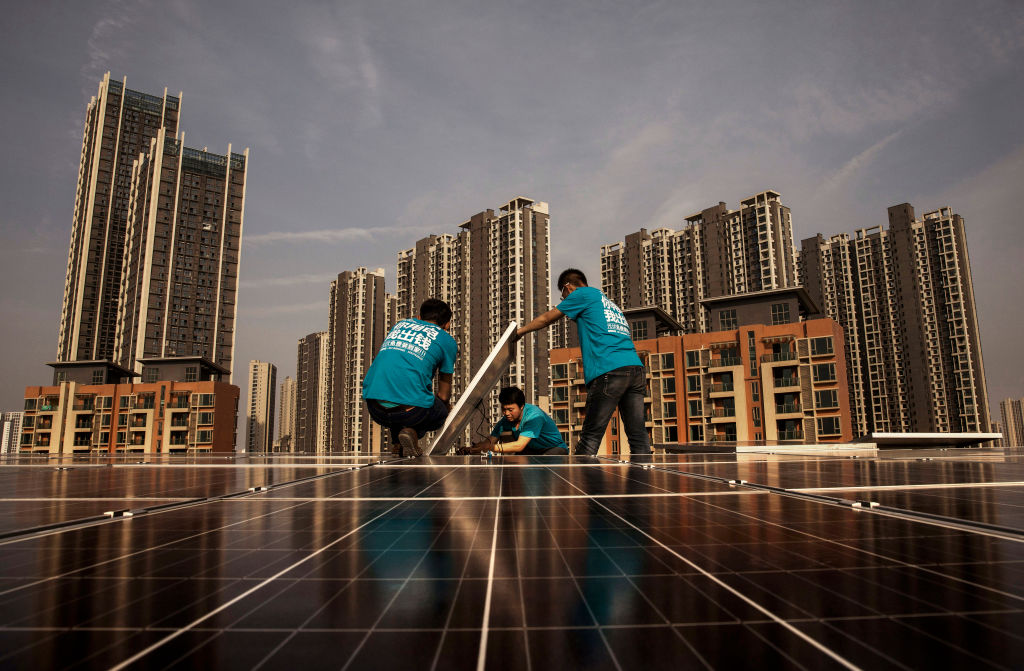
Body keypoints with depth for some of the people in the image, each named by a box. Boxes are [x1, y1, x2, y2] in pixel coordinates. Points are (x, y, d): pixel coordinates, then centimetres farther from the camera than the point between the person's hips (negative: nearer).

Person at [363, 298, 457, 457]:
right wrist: (446, 407, 44)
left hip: (373, 408, 5)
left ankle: (396, 442, 15)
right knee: (442, 412, 26)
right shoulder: (447, 341, 12)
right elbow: (443, 395, 19)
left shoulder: (401, 324, 25)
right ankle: (412, 431, -3)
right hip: (410, 410, -4)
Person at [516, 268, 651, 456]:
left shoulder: (583, 293, 10)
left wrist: (519, 332, 32)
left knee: (591, 435, -3)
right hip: (636, 368, 7)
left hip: (609, 372, -7)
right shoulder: (610, 304, 32)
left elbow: (547, 318, 17)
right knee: (638, 433, 4)